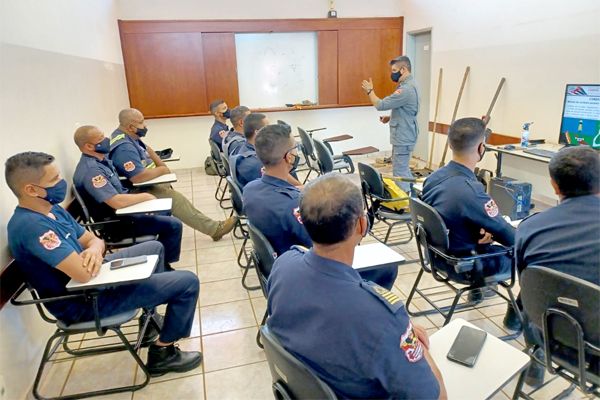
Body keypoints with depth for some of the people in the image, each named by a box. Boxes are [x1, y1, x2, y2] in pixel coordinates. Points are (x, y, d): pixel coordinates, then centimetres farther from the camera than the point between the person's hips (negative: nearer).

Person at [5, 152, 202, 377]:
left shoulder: (51, 209, 3)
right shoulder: (31, 225, -29)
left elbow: (92, 240, 7)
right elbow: (84, 274, -34)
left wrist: (95, 250, -18)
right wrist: (92, 256, -11)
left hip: (94, 279, 10)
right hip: (83, 301, -10)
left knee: (154, 248, 25)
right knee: (187, 282, -12)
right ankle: (162, 353, 6)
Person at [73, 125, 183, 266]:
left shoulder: (101, 160, 5)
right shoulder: (91, 170, -26)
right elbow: (117, 202, -34)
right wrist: (145, 196, -19)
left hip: (122, 212, 10)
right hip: (116, 223, -10)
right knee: (173, 225, -13)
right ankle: (163, 264, 7)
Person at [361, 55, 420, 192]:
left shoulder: (406, 89, -23)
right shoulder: (408, 85, 12)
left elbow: (381, 105, -22)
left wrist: (370, 91, -6)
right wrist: (390, 117, 8)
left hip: (403, 138, -11)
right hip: (403, 136, 11)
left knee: (400, 171, -3)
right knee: (402, 168, 20)